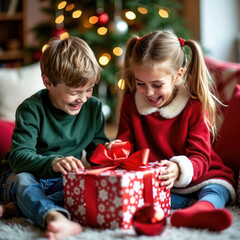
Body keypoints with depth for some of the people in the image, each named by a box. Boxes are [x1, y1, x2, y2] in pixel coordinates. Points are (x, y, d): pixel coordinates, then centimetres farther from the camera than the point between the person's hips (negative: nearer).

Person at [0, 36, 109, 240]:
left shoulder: (93, 107, 2)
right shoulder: (31, 109, -14)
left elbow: (95, 148, 11)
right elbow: (19, 156, -25)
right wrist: (53, 163, -44)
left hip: (65, 180, 4)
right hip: (28, 175, -3)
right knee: (23, 181, -38)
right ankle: (56, 218, -68)